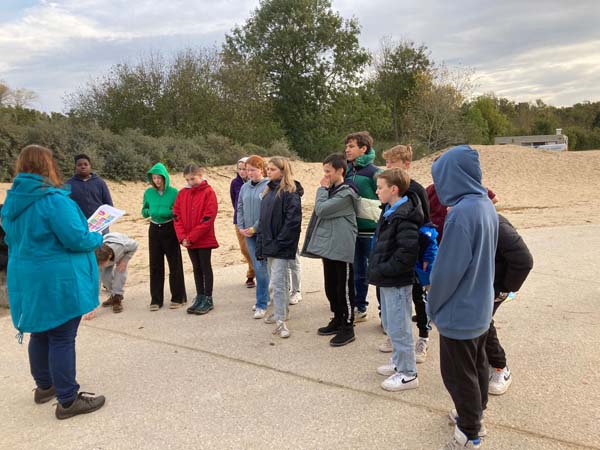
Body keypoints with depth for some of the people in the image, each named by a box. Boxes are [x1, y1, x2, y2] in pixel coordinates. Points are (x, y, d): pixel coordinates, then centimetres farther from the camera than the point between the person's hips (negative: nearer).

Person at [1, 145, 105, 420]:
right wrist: (98, 239, -1)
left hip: (26, 280, 8)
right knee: (62, 339, -1)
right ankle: (68, 401, 9)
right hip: (58, 281, -8)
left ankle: (44, 386, 37)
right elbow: (77, 239, -21)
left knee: (41, 334, 20)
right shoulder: (53, 199, -20)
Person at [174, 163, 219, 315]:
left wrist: (191, 237, -17)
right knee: (196, 268, 13)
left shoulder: (208, 192, -10)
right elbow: (177, 216, 5)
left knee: (206, 267, 3)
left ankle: (208, 299, 11)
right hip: (188, 240, 5)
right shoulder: (182, 193, 7)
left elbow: (208, 218, -16)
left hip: (204, 239, -5)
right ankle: (199, 297, 22)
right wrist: (182, 237, -7)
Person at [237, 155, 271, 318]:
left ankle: (262, 304, 4)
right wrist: (241, 227, 1)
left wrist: (254, 228, -13)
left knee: (261, 267, -6)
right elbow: (240, 208, 14)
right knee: (257, 267, 13)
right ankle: (264, 297, 27)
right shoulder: (245, 187, 10)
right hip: (248, 233, 6)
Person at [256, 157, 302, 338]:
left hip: (281, 247, -8)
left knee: (277, 282, -9)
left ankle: (280, 321, -3)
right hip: (269, 245, 8)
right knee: (280, 281, 18)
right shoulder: (268, 192, 15)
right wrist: (261, 245, 12)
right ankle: (281, 312, 29)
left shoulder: (289, 193, -11)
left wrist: (280, 243, -19)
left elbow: (293, 221, -18)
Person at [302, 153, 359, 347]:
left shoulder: (346, 193, -15)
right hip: (328, 245, 9)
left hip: (342, 247, -9)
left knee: (344, 288, 0)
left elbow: (321, 209, -17)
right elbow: (320, 211, 17)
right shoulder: (331, 190, 13)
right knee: (330, 287, 16)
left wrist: (322, 189, -8)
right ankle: (337, 320, 31)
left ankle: (348, 327, 11)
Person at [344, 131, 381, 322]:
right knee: (358, 271, 17)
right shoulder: (348, 171, 9)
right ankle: (359, 308, 31)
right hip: (353, 229, 7)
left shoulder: (373, 172, -11)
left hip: (371, 229, -6)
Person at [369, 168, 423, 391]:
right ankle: (398, 362, 37)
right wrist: (377, 268, 10)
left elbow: (407, 253, -27)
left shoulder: (404, 217, -22)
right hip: (387, 280, 10)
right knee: (389, 324, 21)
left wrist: (382, 270, -20)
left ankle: (408, 374, 16)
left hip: (397, 282, -10)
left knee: (399, 327, 2)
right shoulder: (389, 211, 10)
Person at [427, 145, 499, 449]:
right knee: (477, 364, 23)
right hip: (481, 305, 9)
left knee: (458, 373, 8)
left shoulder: (462, 212, -28)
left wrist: (432, 305, -9)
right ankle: (474, 415, 41)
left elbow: (448, 269, -25)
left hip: (459, 311, -9)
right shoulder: (486, 205, 1)